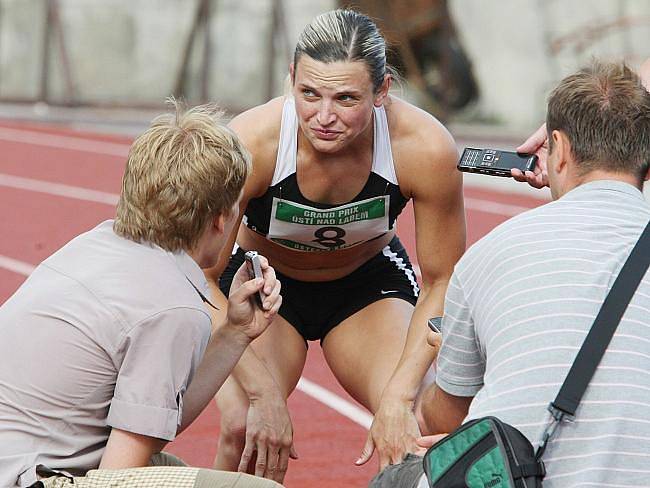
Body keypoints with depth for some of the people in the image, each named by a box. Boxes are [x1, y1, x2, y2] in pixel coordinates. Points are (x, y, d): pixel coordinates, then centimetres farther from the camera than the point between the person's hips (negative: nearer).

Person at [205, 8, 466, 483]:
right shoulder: (248, 145, -34)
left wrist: (399, 398, -27)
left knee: (418, 431, -23)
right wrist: (262, 393, -31)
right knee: (245, 430, -26)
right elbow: (202, 280, -22)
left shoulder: (426, 149, -30)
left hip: (370, 281, 1)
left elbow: (442, 282, -16)